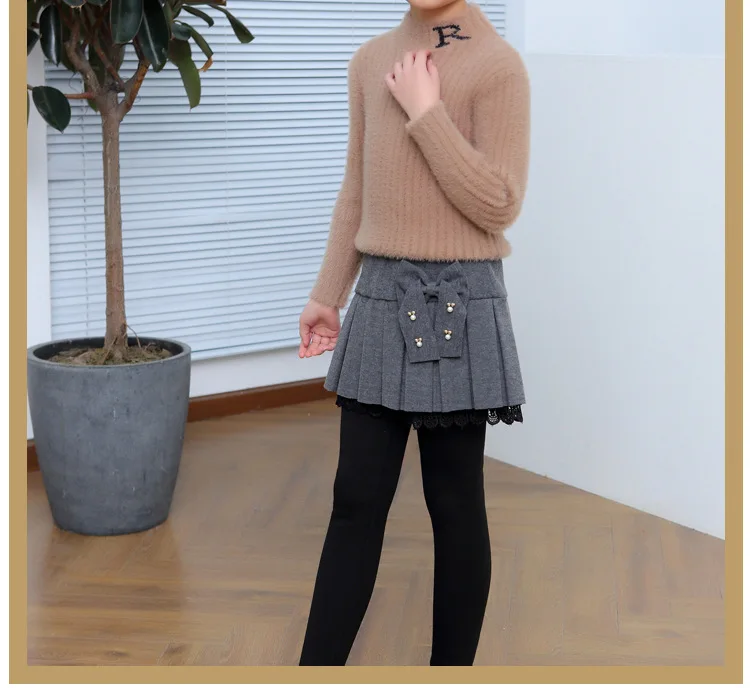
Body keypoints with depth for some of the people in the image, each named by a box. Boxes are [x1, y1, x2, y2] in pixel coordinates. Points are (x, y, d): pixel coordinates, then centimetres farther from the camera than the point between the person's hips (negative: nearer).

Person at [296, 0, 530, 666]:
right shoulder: (372, 59, 10)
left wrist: (425, 112, -16)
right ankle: (319, 666, 14)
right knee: (356, 500, 7)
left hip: (457, 303, -5)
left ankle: (452, 664, 21)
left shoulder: (496, 64, -8)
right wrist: (327, 295, 16)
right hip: (381, 297, 5)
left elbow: (499, 205, -15)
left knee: (455, 503, 6)